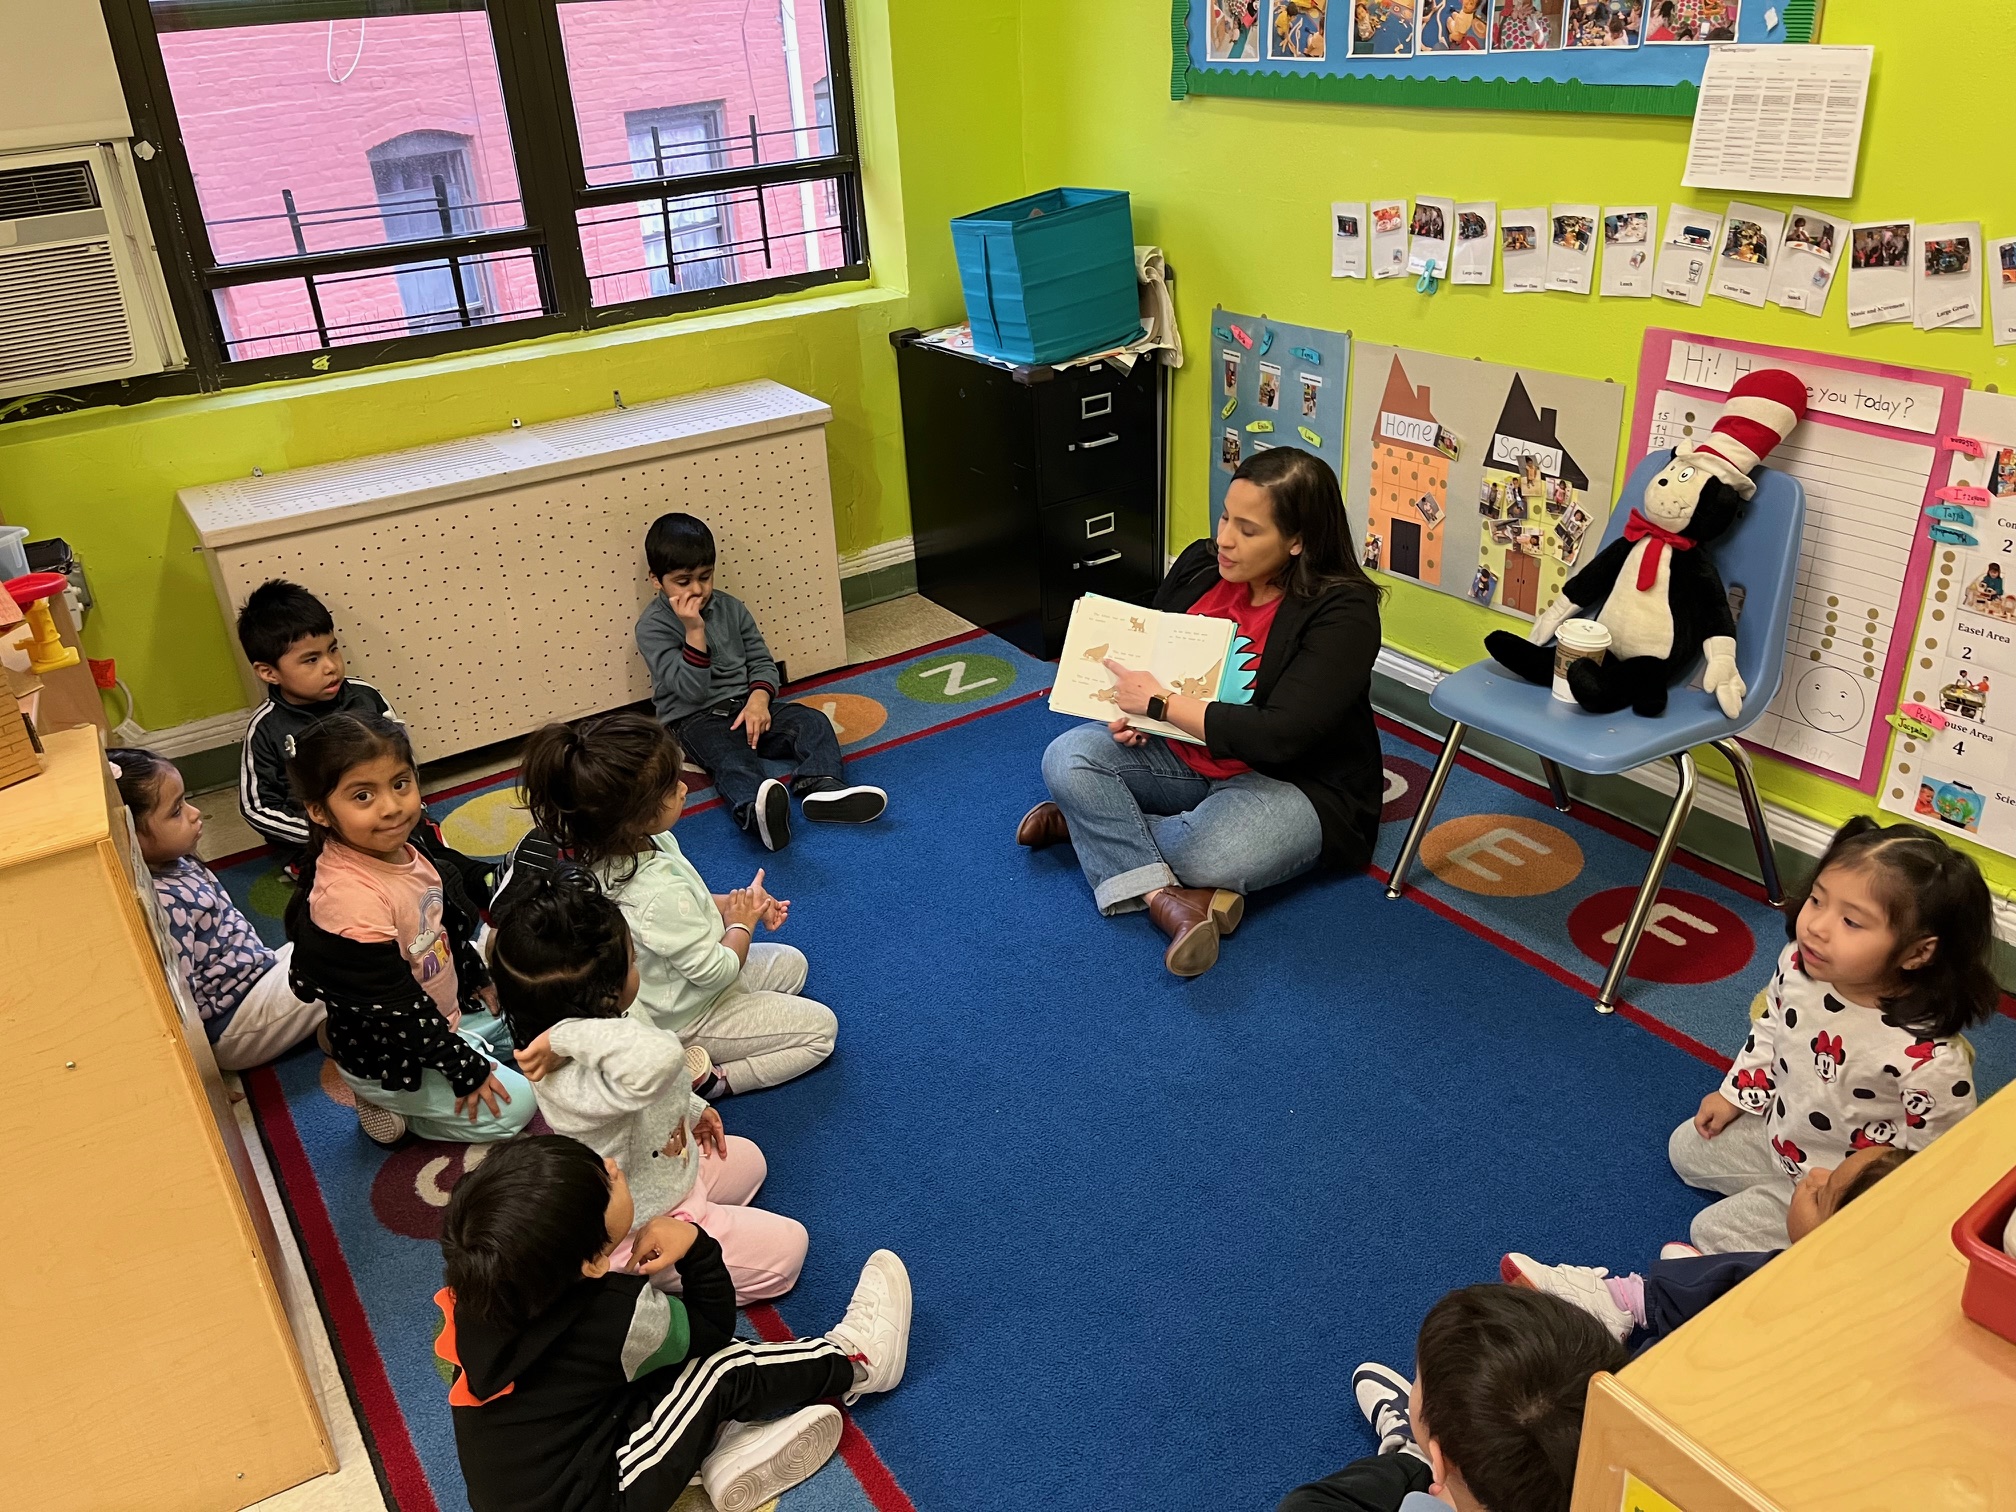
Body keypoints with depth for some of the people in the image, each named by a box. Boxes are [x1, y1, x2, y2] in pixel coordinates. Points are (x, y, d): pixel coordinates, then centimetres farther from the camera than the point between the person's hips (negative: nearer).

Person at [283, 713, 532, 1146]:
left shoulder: (409, 844, -12)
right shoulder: (349, 898, -37)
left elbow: (448, 922, 9)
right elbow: (398, 1007, -28)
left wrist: (478, 980, 19)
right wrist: (466, 1069, -19)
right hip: (388, 1060, -8)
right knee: (513, 1106, -6)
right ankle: (389, 1109, 7)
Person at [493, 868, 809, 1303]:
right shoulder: (572, 1087, -45)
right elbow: (658, 1056, -68)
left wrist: (692, 1109, 15)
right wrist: (565, 1036, -55)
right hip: (638, 1233, -9)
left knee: (747, 1158, 28)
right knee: (787, 1246, -1)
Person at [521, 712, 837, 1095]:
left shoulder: (608, 850, -14)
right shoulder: (659, 892, -41)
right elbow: (716, 971, -27)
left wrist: (732, 903, -6)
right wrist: (742, 922, -10)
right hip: (686, 1021, -8)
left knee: (792, 964, 23)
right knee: (821, 1028, 1)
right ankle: (709, 1081, -3)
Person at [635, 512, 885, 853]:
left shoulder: (730, 608, 8)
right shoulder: (652, 627, -8)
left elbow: (761, 660, 9)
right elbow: (691, 690, -15)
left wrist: (759, 699, -12)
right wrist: (694, 631, -23)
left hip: (746, 705, 6)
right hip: (695, 719, -6)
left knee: (813, 721, -16)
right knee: (733, 760, -37)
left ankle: (819, 786, -45)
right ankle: (754, 812, -70)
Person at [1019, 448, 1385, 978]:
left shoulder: (1343, 611, -20)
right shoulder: (1201, 564, -2)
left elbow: (1279, 736, -28)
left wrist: (1159, 703, -24)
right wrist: (1128, 711, -9)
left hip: (1294, 782, -6)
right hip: (1185, 751, 6)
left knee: (1205, 857, -35)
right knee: (1068, 757, -17)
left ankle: (1091, 822, -7)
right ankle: (1164, 898, -28)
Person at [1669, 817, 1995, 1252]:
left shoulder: (1931, 1059, -38)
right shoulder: (1798, 964, -20)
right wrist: (1734, 1095, 10)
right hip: (1775, 1133, 7)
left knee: (1716, 1232, -5)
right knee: (1686, 1148, 20)